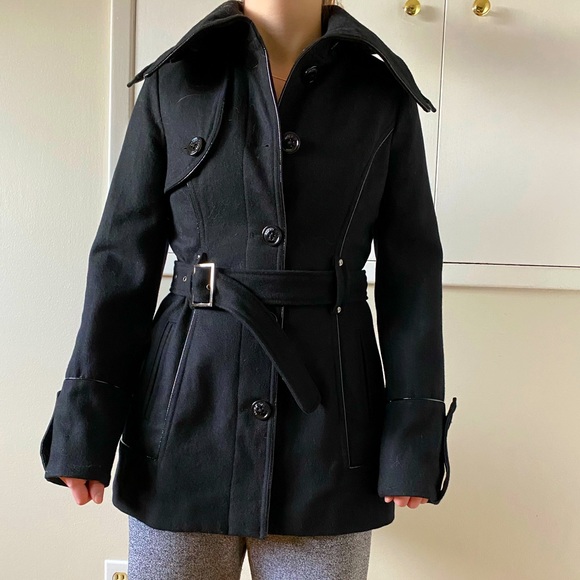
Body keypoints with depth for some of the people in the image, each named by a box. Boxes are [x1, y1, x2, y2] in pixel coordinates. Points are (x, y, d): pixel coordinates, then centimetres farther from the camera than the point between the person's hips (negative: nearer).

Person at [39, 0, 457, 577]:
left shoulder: (383, 94, 4)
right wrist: (85, 424, -2)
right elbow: (123, 255, 2)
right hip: (187, 407, 1)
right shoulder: (173, 81, 5)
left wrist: (413, 440, -3)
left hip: (326, 418, 0)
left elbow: (412, 271, 2)